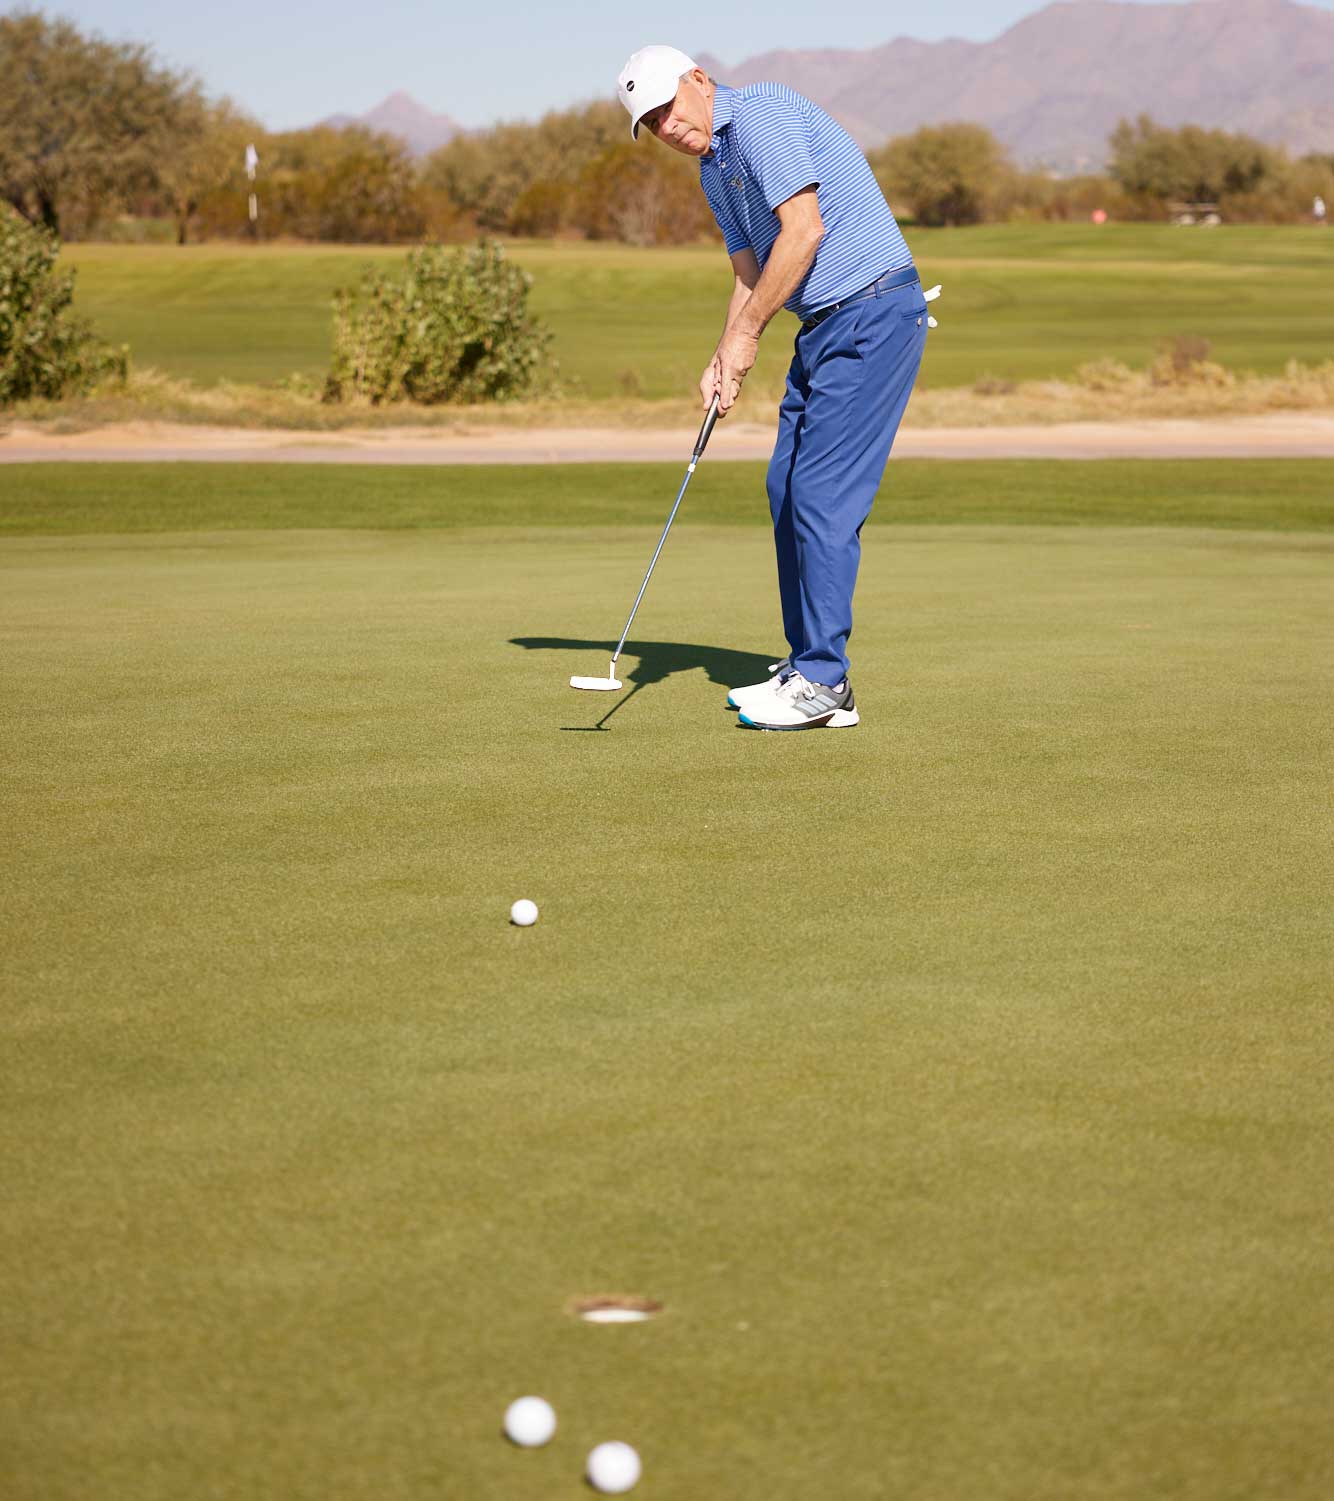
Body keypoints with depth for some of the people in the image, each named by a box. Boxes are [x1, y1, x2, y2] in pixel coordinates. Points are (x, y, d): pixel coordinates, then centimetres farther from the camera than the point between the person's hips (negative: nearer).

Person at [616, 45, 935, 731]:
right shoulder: (714, 169, 17)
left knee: (822, 492, -11)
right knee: (787, 490, 10)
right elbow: (750, 273, 20)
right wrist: (724, 362, 4)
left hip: (873, 312, -10)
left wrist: (747, 333, -13)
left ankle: (822, 684, -7)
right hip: (824, 327, 10)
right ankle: (809, 669, 16)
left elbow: (803, 232, -21)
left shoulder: (760, 114, -13)